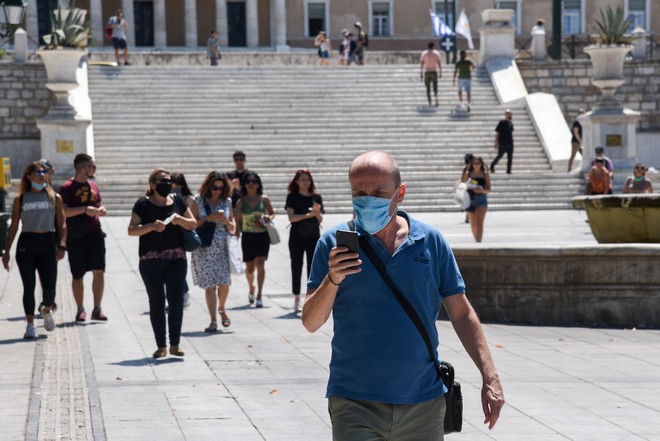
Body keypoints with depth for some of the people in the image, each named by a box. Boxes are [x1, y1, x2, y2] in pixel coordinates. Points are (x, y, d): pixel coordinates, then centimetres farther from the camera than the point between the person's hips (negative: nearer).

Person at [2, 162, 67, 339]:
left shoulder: (55, 198, 10)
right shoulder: (21, 199, 8)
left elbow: (62, 225, 8)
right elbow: (14, 226, 10)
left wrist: (62, 246, -6)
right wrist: (7, 252, 6)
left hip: (47, 243, 1)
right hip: (26, 244, -1)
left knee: (50, 286, -3)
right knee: (29, 286, -4)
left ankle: (47, 310, 29)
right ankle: (30, 325, 4)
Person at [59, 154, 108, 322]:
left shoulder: (93, 186, 14)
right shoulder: (67, 187, -6)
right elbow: (62, 211, -16)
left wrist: (101, 210, 3)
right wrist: (85, 209, -22)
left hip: (95, 234, 4)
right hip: (76, 237, -4)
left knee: (99, 270, -6)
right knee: (77, 275, 5)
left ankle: (97, 309, -2)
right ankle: (80, 310, 17)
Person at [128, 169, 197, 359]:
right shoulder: (144, 204, 1)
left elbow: (193, 224, 13)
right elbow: (131, 230, -4)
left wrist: (180, 220, -7)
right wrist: (152, 226, -19)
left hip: (176, 258, 2)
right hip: (151, 260, -2)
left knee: (176, 301, -4)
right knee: (156, 302, 3)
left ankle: (175, 344, 5)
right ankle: (161, 346, 9)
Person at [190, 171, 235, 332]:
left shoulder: (226, 202, 9)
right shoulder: (198, 201, 1)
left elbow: (232, 227, 17)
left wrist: (226, 221, -5)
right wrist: (208, 218, -14)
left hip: (223, 248, 2)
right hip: (204, 249, -2)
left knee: (224, 281, -8)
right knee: (209, 285, -2)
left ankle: (221, 309, 21)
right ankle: (213, 321, 2)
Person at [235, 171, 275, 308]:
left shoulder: (264, 199, 1)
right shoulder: (241, 202, 0)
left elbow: (272, 212, 15)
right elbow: (238, 221, 4)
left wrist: (269, 217, -7)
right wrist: (237, 235, -3)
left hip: (263, 235, -1)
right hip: (248, 236, 1)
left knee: (260, 264, -15)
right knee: (250, 268, 7)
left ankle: (259, 295, -13)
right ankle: (251, 289, 37)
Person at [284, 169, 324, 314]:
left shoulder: (316, 197, 6)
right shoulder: (292, 197, 0)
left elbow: (320, 220, 5)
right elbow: (291, 217, -10)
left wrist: (317, 212, -16)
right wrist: (308, 215, -21)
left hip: (313, 236, 1)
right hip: (297, 236, -1)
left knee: (313, 268, -1)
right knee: (296, 267, 3)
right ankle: (296, 299, 9)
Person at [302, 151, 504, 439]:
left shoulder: (431, 242, 4)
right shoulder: (335, 243, -1)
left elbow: (461, 314, 9)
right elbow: (310, 323, -3)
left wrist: (490, 377, 2)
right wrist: (332, 280, -21)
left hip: (423, 403, 2)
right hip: (355, 402, -2)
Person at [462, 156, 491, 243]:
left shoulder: (485, 175, 3)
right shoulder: (468, 174, 5)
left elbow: (488, 189, 2)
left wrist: (482, 190, -18)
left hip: (481, 199, -2)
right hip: (470, 200, 2)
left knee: (479, 223, -16)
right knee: (473, 224, 10)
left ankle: (478, 242, -22)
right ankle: (476, 241, 28)